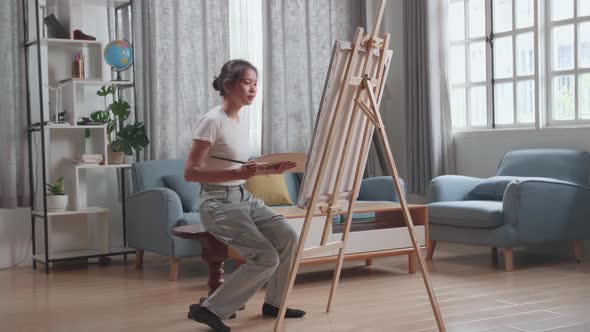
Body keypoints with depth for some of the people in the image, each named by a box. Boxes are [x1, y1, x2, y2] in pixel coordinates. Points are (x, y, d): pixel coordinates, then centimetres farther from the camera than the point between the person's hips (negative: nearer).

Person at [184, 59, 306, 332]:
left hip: (244, 198, 8)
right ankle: (210, 309, -5)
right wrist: (238, 173, -28)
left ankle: (273, 302, 13)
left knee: (288, 237, -7)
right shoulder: (213, 121, -16)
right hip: (218, 203, -8)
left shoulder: (241, 120, 10)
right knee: (266, 258, -18)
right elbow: (190, 172, -19)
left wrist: (270, 170, 1)